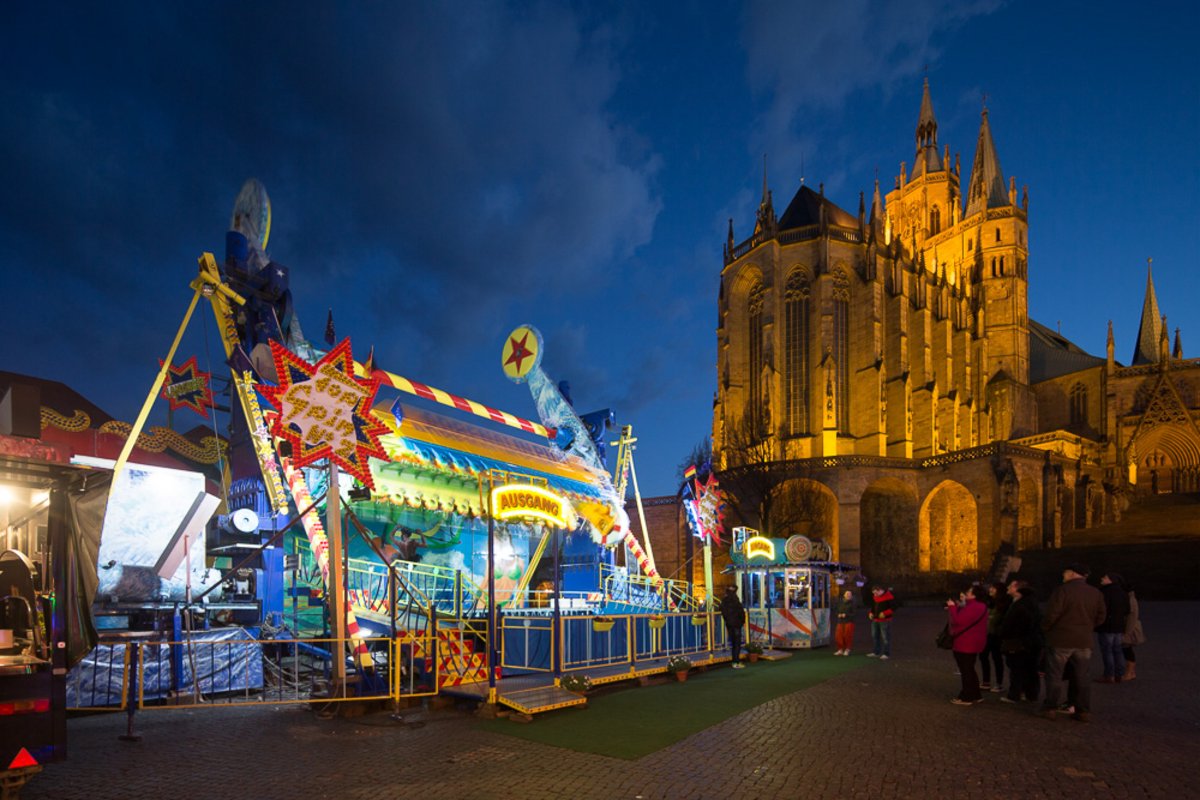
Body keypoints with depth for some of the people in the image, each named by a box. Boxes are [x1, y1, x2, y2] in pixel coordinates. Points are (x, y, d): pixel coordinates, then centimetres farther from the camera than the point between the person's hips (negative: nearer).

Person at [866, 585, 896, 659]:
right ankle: (876, 653, 26)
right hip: (875, 620, 8)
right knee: (874, 636, 14)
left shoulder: (889, 596, -14)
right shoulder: (874, 596, 8)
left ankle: (886, 654, 7)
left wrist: (885, 613, -24)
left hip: (884, 620, -8)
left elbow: (893, 608, -14)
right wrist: (870, 613, 4)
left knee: (885, 637, -3)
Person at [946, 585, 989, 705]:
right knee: (969, 670, 19)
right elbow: (964, 619, 18)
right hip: (972, 643, 11)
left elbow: (958, 621, -26)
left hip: (966, 644, -11)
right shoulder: (979, 606, 12)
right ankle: (975, 695, 25)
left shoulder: (972, 608, -24)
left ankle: (967, 697, 3)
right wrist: (956, 607, 10)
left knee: (966, 671, -3)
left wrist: (952, 607, -15)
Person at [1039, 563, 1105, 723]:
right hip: (1084, 641, 5)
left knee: (1054, 675, 5)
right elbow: (1100, 618, 11)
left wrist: (1045, 629, 1)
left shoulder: (1062, 590, -14)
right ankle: (1084, 711, 13)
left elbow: (1051, 614, -16)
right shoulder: (1096, 593, 5)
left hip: (1061, 640, -5)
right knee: (1082, 678, 13)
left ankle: (1050, 708, 9)